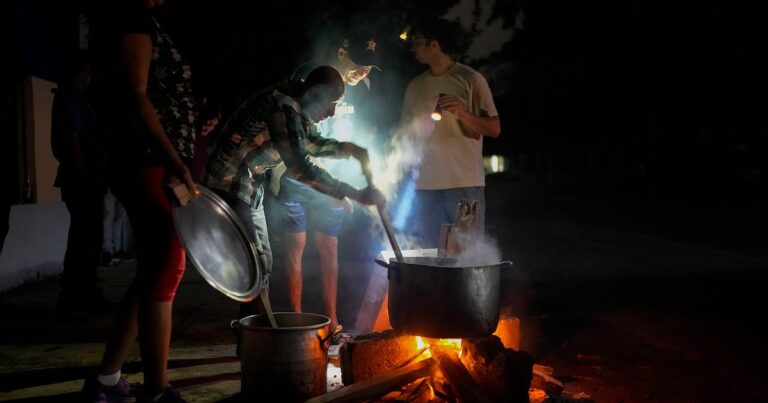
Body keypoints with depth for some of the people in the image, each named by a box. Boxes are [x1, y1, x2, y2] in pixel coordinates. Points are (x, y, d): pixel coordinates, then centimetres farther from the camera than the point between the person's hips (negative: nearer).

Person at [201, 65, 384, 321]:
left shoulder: (297, 108, 5)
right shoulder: (282, 107, -25)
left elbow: (312, 143, 22)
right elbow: (300, 167, -33)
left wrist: (349, 149, 2)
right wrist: (356, 194, -32)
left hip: (251, 189, 10)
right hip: (229, 187, -10)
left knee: (262, 263, 13)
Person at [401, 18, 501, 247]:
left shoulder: (471, 80, -1)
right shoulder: (415, 86, 14)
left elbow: (494, 129, -3)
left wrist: (462, 113, -20)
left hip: (465, 184, -4)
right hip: (426, 185, 5)